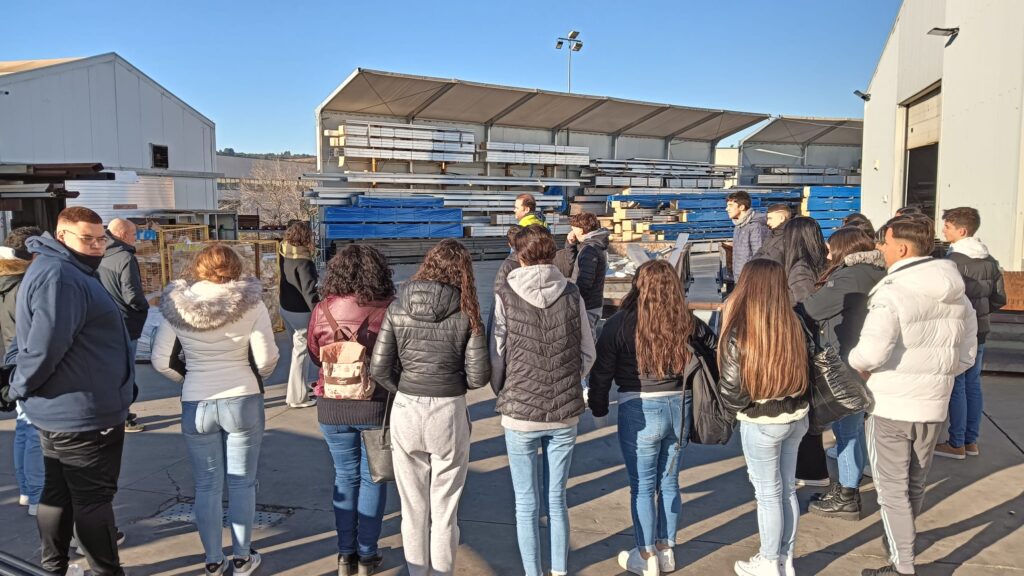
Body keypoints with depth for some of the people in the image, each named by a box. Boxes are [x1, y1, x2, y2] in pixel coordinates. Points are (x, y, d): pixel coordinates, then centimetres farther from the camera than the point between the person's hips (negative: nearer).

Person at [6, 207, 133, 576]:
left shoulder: (69, 271, 14)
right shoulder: (58, 276, -22)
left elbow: (31, 338, 21)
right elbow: (45, 347, -27)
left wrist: (21, 379, 14)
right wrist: (21, 387, -11)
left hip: (60, 411, 10)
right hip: (83, 414, -10)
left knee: (58, 493, 19)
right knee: (94, 498, 2)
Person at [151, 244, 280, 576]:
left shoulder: (176, 305, -3)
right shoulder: (250, 303, -9)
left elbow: (161, 362, 0)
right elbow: (267, 358, -9)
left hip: (195, 405, 2)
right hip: (243, 402, -1)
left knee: (207, 486, 13)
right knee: (242, 483, 11)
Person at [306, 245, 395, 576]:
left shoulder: (322, 310, -7)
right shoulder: (387, 310, -14)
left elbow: (314, 355, 6)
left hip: (333, 406, 2)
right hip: (377, 406, -2)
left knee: (345, 476, 17)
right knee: (372, 478, 12)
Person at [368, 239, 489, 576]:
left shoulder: (397, 307, -3)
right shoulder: (465, 312, -8)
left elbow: (379, 368, -5)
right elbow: (478, 376, -9)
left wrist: (407, 391, 10)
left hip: (405, 412, 2)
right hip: (449, 413, -2)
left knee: (413, 507, 16)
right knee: (444, 510, 13)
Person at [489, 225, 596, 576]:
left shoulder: (505, 297, -9)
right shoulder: (572, 295, -2)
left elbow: (496, 357, -6)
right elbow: (588, 353, 3)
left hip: (520, 414, -2)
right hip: (565, 414, 3)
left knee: (526, 504, 10)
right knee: (556, 499, 17)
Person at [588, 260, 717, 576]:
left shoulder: (621, 323, -12)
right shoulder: (688, 323, -2)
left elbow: (602, 369, -7)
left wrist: (598, 406, 7)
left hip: (640, 410, -4)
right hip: (679, 408, 4)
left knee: (642, 487, 10)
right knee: (669, 482, 18)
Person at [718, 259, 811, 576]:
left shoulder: (738, 330, -21)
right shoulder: (793, 323, -7)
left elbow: (730, 385, -15)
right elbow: (806, 369, 3)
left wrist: (732, 407, 6)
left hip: (760, 423, -5)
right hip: (797, 416, 5)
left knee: (768, 494, 11)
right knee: (788, 490, 19)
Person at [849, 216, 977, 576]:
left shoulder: (892, 293, -20)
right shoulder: (957, 296, 5)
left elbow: (872, 351, -29)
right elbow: (966, 356, 10)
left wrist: (855, 363, -9)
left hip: (890, 407, -7)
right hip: (934, 407, 7)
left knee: (892, 488, 6)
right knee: (916, 483, 23)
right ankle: (901, 539, 44)